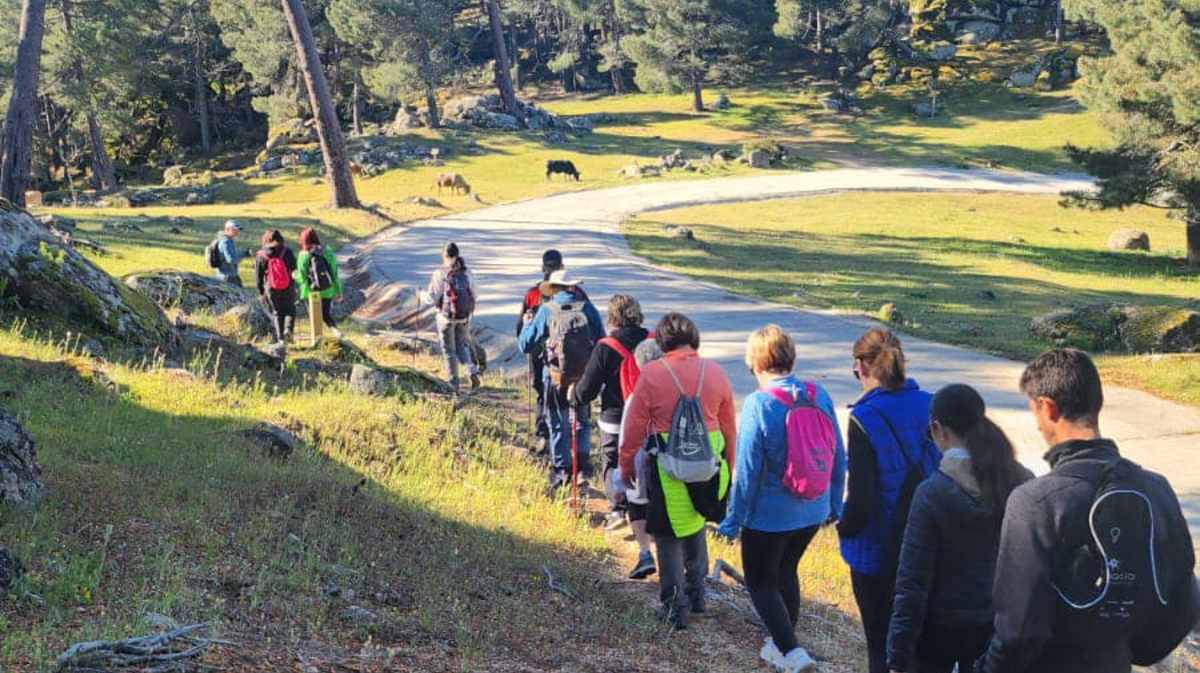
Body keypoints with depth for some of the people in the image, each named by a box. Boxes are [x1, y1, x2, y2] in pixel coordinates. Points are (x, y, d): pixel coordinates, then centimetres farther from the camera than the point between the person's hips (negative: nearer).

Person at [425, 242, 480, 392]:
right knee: (462, 346, 20)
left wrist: (422, 294, 10)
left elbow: (432, 297, -11)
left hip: (446, 316, -3)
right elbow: (473, 295, 3)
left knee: (449, 349, 11)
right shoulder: (467, 273, -1)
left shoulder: (440, 274, -14)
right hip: (465, 316, 3)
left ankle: (453, 383, 16)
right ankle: (472, 372, -3)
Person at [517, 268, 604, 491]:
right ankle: (583, 461, 6)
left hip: (556, 377, -2)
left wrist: (527, 323, 16)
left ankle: (561, 469, 14)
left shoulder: (546, 310, -6)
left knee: (558, 424, 12)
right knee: (581, 420, 19)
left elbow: (525, 345, -1)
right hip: (584, 377, 2)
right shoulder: (587, 308, -1)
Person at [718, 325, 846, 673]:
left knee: (760, 582, 13)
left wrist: (733, 520, -7)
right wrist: (834, 506, 16)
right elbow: (839, 457, 3)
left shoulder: (758, 404, -21)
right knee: (786, 570, 26)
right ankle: (782, 643, 39)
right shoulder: (820, 396, -5)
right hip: (814, 511, 6)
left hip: (769, 515, -6)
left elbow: (747, 470, -18)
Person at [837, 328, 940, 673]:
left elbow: (860, 499, -20)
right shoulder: (929, 406, -4)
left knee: (881, 644, 11)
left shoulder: (865, 419, -20)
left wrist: (845, 529, -1)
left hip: (877, 552, -5)